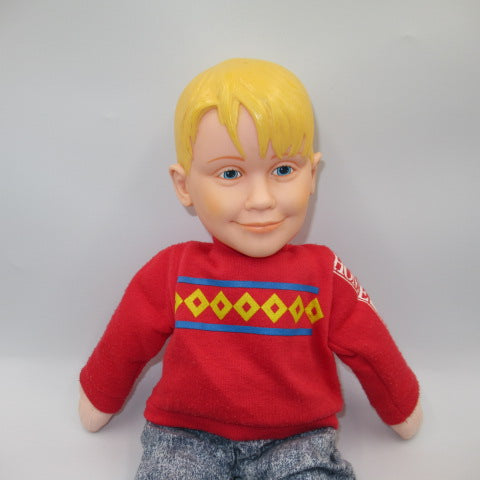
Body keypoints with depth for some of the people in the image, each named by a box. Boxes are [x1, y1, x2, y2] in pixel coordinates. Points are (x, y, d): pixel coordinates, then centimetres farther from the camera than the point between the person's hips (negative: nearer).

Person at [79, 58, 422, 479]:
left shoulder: (324, 274, -10)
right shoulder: (170, 272, -12)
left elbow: (372, 351, 6)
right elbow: (122, 348, 5)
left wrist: (402, 412, 21)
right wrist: (98, 402, 20)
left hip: (298, 438, 1)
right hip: (187, 436, 0)